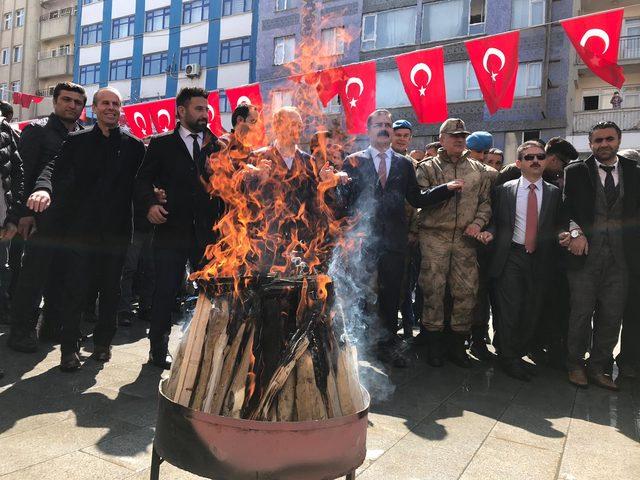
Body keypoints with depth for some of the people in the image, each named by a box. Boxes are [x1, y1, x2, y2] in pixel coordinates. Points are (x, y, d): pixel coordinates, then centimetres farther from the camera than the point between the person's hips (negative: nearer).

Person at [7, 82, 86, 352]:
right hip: (42, 217, -5)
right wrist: (25, 213, -13)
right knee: (32, 276, 0)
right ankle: (21, 331, 11)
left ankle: (53, 326, 23)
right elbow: (23, 173, -6)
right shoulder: (37, 130, 0)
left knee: (61, 276, 11)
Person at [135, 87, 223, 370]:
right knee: (166, 291, 4)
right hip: (172, 229, -2)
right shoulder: (161, 144, 7)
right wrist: (149, 204, -14)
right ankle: (158, 350, 19)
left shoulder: (216, 145, 12)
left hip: (207, 231, 2)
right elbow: (143, 179, 2)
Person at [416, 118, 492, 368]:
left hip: (465, 238, 3)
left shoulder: (478, 169, 15)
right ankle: (434, 342, 14)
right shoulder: (428, 167, 6)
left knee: (466, 291, 2)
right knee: (433, 290, -1)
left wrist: (478, 223, -1)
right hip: (434, 236, -2)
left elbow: (486, 201, 15)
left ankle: (458, 344, 17)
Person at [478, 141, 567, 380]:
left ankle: (519, 354, 26)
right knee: (509, 308, -3)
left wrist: (563, 234, -12)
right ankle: (510, 359, 12)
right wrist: (490, 233, -13)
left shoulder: (554, 192, 9)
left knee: (531, 310, 8)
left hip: (539, 259, 2)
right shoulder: (504, 190, 4)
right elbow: (495, 220, 7)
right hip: (510, 256, -2)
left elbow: (560, 223, 10)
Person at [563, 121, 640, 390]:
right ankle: (575, 365, 19)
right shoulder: (575, 172, 3)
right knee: (581, 312, 3)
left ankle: (598, 367, 22)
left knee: (612, 315, 7)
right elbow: (566, 207, 1)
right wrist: (576, 231, -14)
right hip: (585, 252, -2)